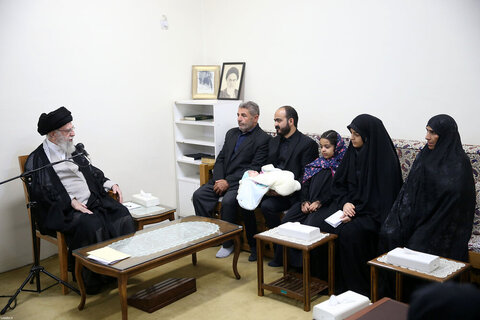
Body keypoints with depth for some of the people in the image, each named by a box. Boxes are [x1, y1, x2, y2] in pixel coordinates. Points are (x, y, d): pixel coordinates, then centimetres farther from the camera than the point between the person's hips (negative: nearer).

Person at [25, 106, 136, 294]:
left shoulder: (75, 152, 20)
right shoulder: (37, 160, -2)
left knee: (122, 214, -15)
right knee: (91, 225, -33)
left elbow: (92, 172, 28)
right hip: (64, 209, -7)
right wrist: (72, 201, -22)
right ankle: (90, 277, -17)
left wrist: (110, 184, 10)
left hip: (92, 201, 7)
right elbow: (42, 190, -13)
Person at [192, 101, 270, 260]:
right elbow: (220, 159, 15)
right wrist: (219, 180, -5)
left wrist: (228, 182, -17)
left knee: (228, 201, -31)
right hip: (222, 179, 7)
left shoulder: (263, 139, -5)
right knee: (199, 195, -14)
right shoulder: (231, 133, 17)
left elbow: (254, 169, -13)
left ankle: (227, 243, -12)